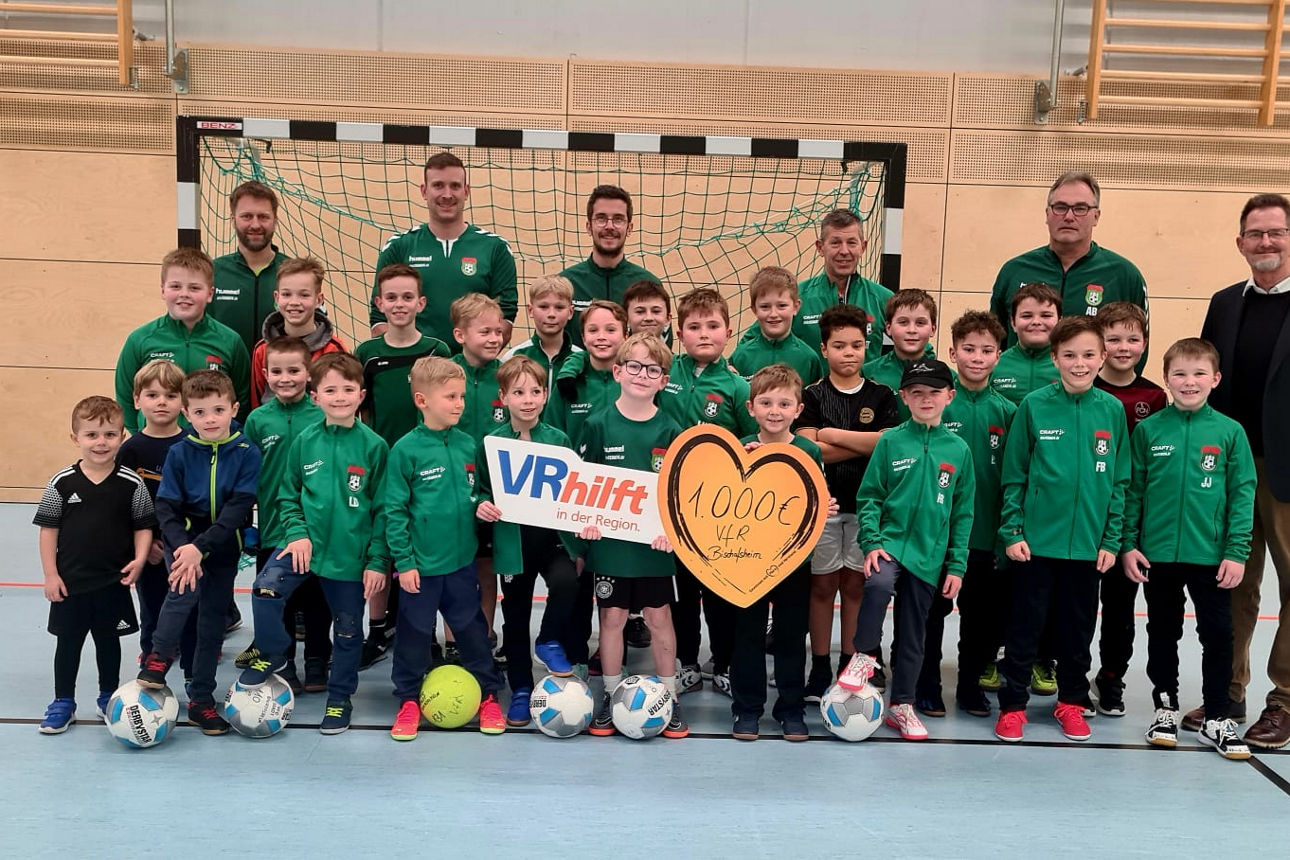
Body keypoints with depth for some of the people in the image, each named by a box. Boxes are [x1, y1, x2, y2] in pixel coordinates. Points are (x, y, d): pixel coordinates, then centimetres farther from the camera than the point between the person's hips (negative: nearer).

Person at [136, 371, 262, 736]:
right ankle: (159, 655, -8)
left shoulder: (246, 453, -11)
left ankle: (201, 699, 21)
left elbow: (238, 508, -17)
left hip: (223, 545, 1)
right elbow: (166, 507, -8)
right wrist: (183, 546, -24)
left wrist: (201, 547, -26)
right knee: (186, 587, -30)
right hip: (184, 539, 0)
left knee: (213, 618, 7)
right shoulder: (180, 453, -7)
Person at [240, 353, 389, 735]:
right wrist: (297, 532, -7)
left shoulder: (373, 446, -8)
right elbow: (288, 495, 9)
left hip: (352, 553, -1)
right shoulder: (305, 441, -1)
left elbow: (383, 508, -5)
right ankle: (274, 653, 5)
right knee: (266, 588, -22)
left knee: (347, 630, 10)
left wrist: (377, 561, -7)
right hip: (307, 542, 2)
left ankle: (340, 698, 31)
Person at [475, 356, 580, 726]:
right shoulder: (491, 443, -4)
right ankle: (521, 690, 29)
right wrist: (481, 506, -17)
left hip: (554, 537, 0)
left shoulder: (558, 440, -1)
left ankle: (550, 642, 1)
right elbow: (482, 490, 4)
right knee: (515, 619, 11)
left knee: (566, 583, -28)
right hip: (512, 543, 0)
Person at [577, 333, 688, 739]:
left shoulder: (670, 430, -2)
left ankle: (669, 697, 21)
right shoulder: (599, 425, -3)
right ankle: (611, 696, 23)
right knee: (612, 616, 9)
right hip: (609, 540, 0)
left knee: (660, 617, 9)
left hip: (655, 543, 0)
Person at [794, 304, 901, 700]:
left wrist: (833, 435, -12)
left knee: (856, 584, 8)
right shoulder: (812, 396, 2)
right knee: (823, 584, 4)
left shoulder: (881, 396, 5)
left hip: (866, 503, 1)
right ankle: (820, 668, 13)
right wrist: (866, 443, -13)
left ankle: (850, 666, 18)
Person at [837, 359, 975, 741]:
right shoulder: (891, 442, -1)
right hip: (890, 542, -2)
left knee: (913, 634, 9)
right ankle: (864, 655, -10)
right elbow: (868, 496, 0)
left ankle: (901, 704, 27)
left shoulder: (958, 450, 3)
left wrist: (957, 565, 4)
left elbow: (962, 513, 7)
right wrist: (871, 541, -12)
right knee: (878, 585, -33)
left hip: (929, 556, 2)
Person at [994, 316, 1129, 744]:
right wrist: (1012, 531, -7)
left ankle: (1072, 702, 30)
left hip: (1088, 544, 2)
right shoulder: (1034, 405, -5)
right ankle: (1013, 704, 17)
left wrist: (1111, 540, 1)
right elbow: (1014, 475, -2)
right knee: (1024, 627, 6)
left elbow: (1119, 481, 5)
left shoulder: (1112, 410, 1)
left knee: (1078, 629, 14)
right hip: (1035, 541, -2)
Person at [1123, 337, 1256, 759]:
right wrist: (1128, 544, -1)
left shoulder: (1230, 432, -3)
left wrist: (1236, 552, -7)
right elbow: (1132, 491, 2)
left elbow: (1243, 494, -2)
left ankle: (1217, 719, 20)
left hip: (1211, 556, 0)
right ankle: (1165, 708, 28)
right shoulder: (1148, 429, -2)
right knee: (1163, 634, 13)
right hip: (1157, 554, 1)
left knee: (1218, 636, 6)